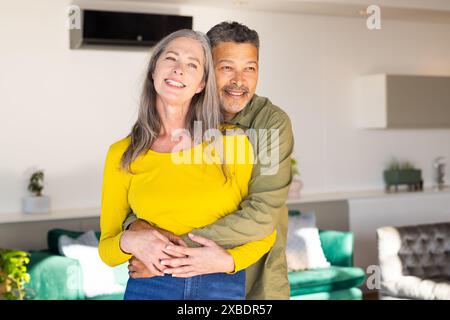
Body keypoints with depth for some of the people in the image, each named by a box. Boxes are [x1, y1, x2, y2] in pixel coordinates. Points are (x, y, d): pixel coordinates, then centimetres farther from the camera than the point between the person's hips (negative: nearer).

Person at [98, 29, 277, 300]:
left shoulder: (232, 142, -5)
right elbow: (107, 249, 5)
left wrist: (229, 260, -15)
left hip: (224, 287, 0)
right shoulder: (122, 155, -1)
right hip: (150, 288, 1)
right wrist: (129, 241, -16)